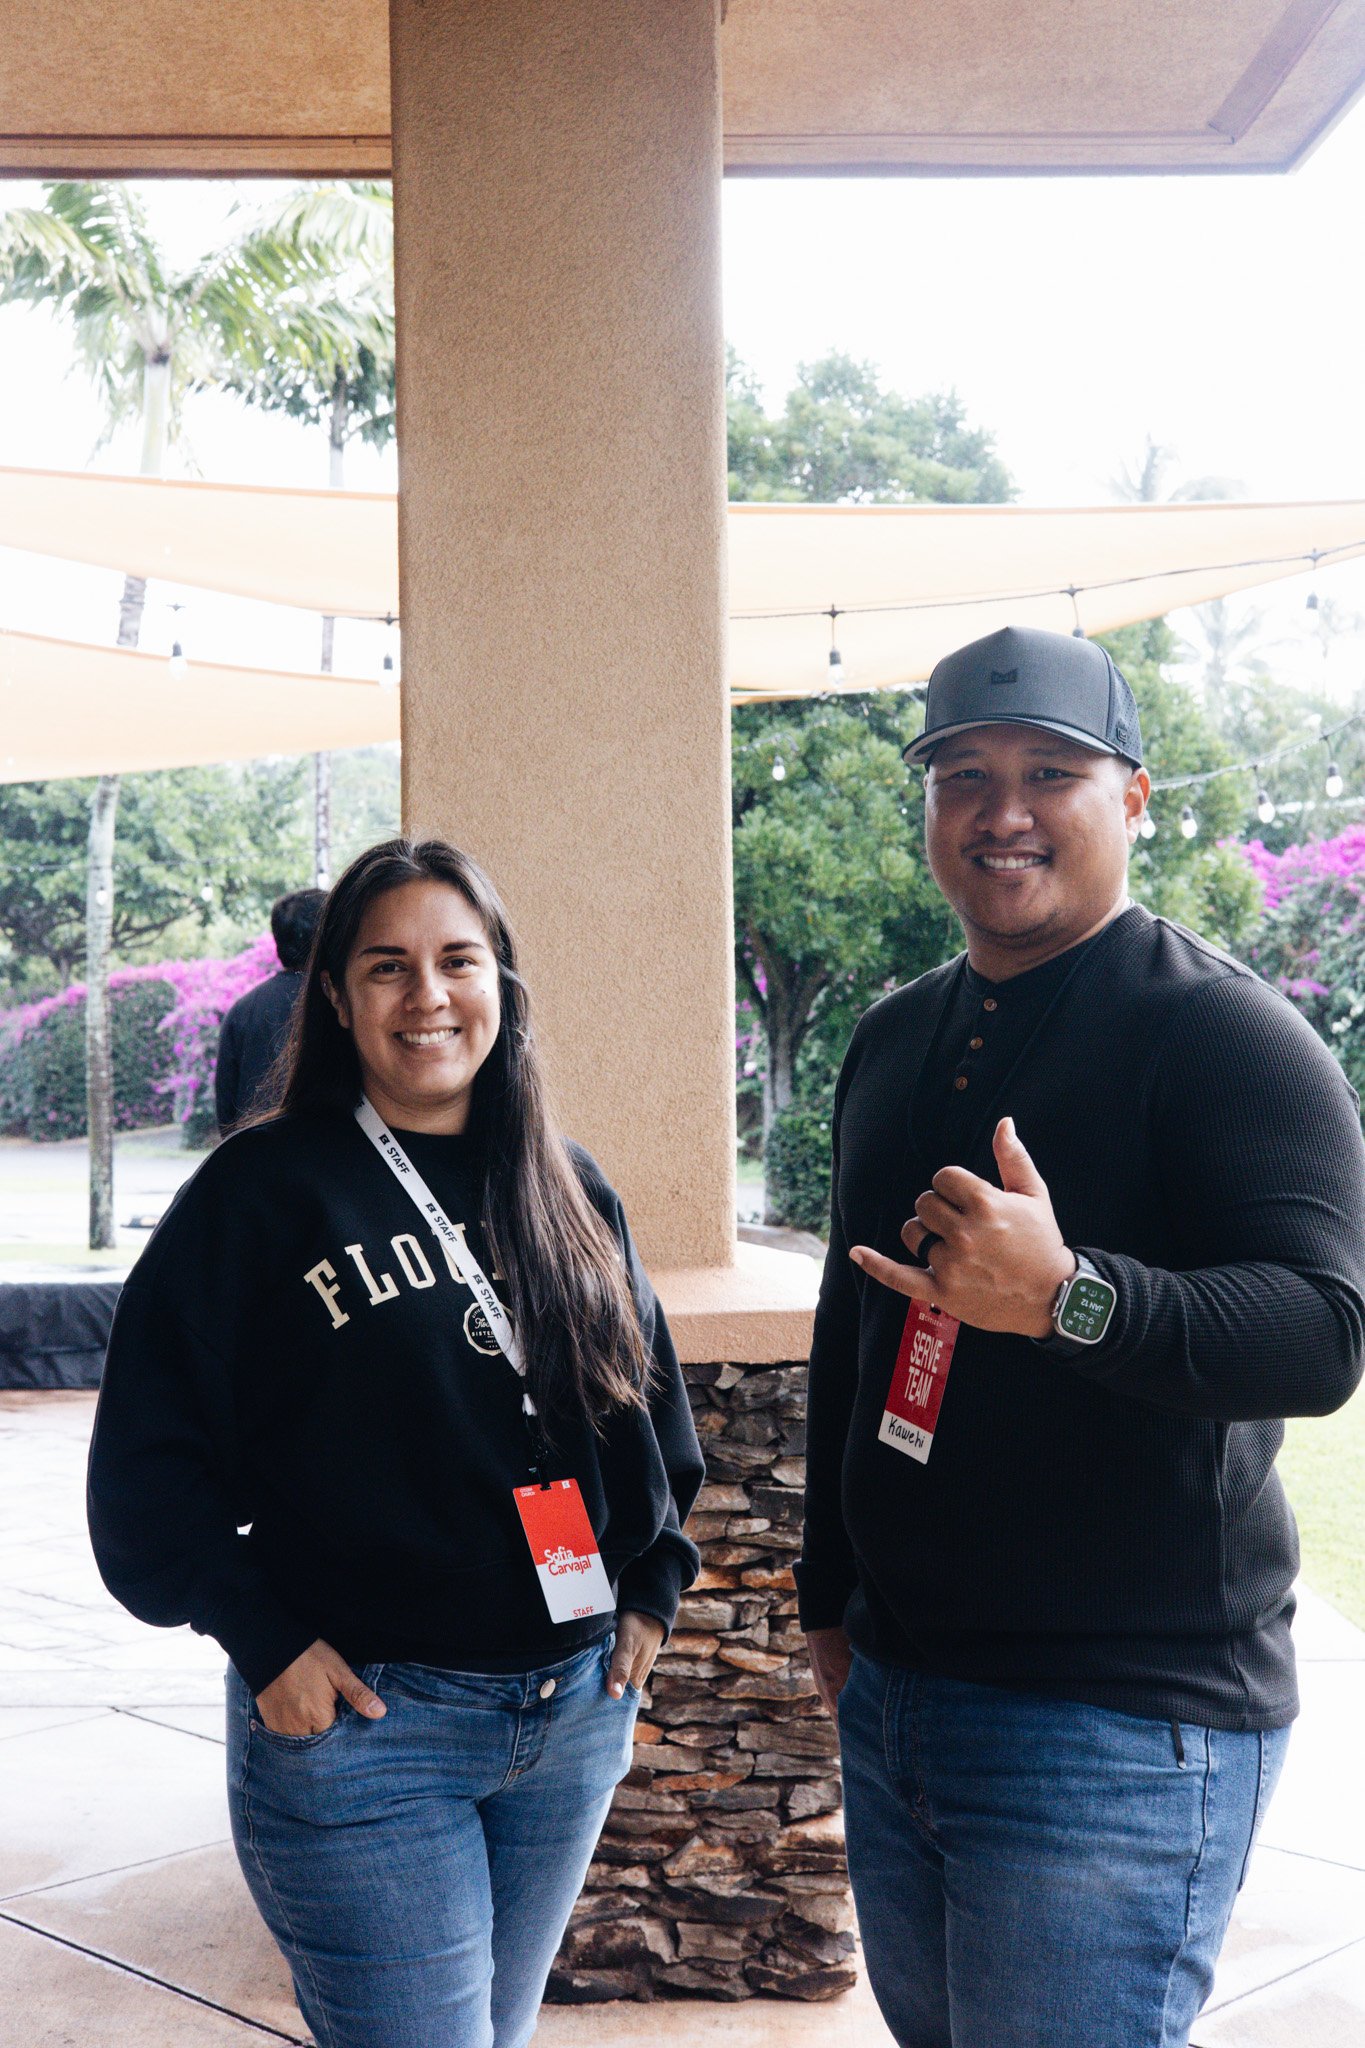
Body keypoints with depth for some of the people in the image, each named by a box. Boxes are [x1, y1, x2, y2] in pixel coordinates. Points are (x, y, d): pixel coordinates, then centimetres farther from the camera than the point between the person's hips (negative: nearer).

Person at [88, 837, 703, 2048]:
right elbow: (151, 1449, -9)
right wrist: (263, 1640, -13)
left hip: (576, 1709, 5)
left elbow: (650, 1401, 17)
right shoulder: (265, 1189, -8)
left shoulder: (569, 1191, 7)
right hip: (359, 1717, -5)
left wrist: (654, 1587, 9)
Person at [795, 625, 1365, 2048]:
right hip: (890, 1689, 7)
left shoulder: (1221, 1033, -12)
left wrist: (1067, 1294, -39)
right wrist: (829, 1592, 21)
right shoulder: (893, 1042, 11)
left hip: (1121, 1725, -7)